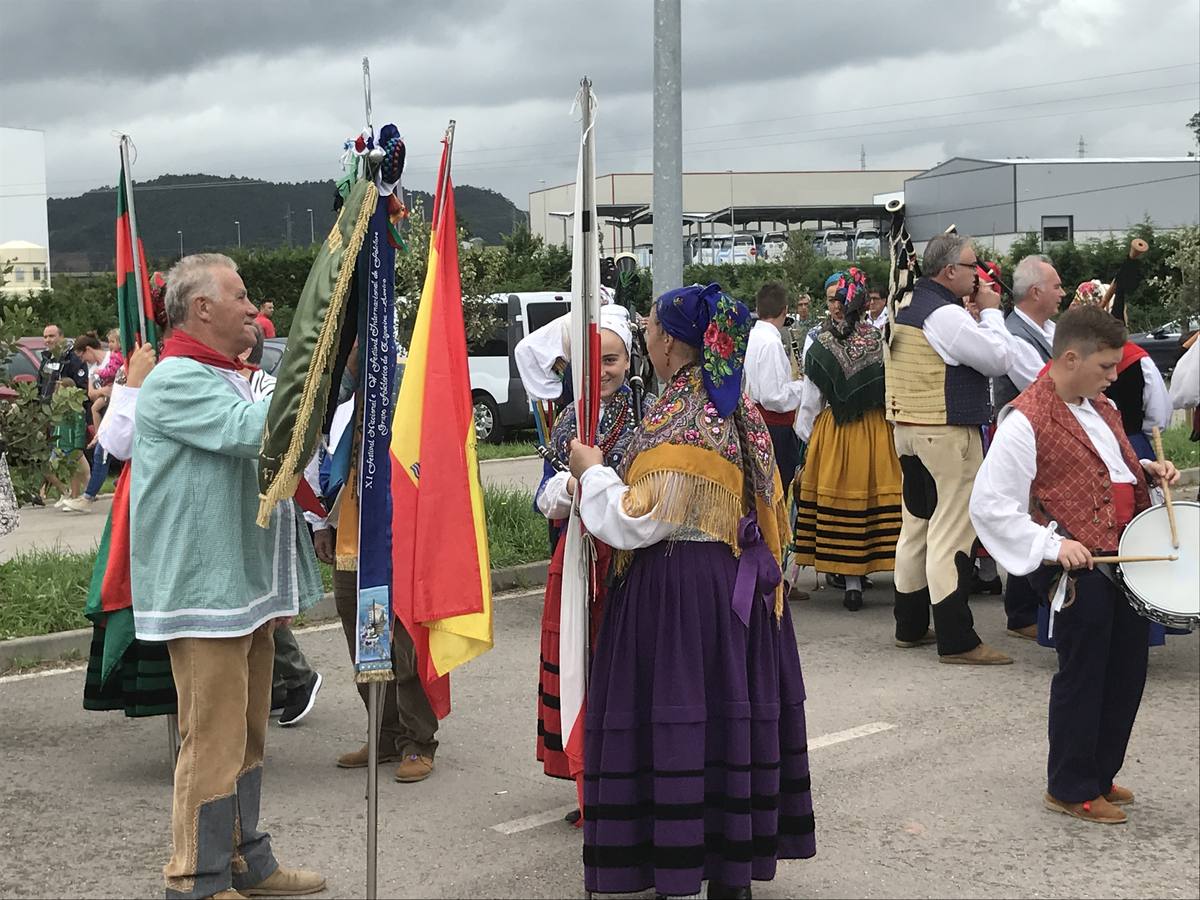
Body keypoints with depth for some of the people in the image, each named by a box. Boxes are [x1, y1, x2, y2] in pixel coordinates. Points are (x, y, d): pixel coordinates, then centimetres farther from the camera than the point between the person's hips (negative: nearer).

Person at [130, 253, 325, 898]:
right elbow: (249, 431, -27)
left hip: (245, 587, 10)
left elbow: (265, 452, 29)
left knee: (245, 736, 16)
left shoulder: (225, 379, 20)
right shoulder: (176, 381, -13)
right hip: (205, 591, -10)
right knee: (214, 740, -6)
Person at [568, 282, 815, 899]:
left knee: (677, 721, -2)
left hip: (677, 589, -9)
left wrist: (593, 472, -6)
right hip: (738, 581, 9)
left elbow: (635, 523, -20)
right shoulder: (737, 409, 9)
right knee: (730, 711, 13)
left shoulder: (677, 420, -18)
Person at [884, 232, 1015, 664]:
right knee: (952, 533, -6)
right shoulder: (947, 316, -18)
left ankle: (910, 627, 24)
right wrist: (990, 312, -2)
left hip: (907, 429, 10)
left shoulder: (908, 307, 11)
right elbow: (999, 360, -14)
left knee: (915, 526, 16)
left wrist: (978, 316, 13)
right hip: (946, 435, -10)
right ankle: (956, 640, -4)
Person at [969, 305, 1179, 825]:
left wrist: (1147, 470, 8)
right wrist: (1050, 543, -23)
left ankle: (1100, 775, 32)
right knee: (1083, 676, 2)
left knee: (1127, 671, 15)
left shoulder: (1103, 409, 12)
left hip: (1128, 556, 9)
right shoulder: (1027, 421, -16)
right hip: (1079, 566, -8)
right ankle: (1070, 790, 18)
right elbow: (989, 504, -18)